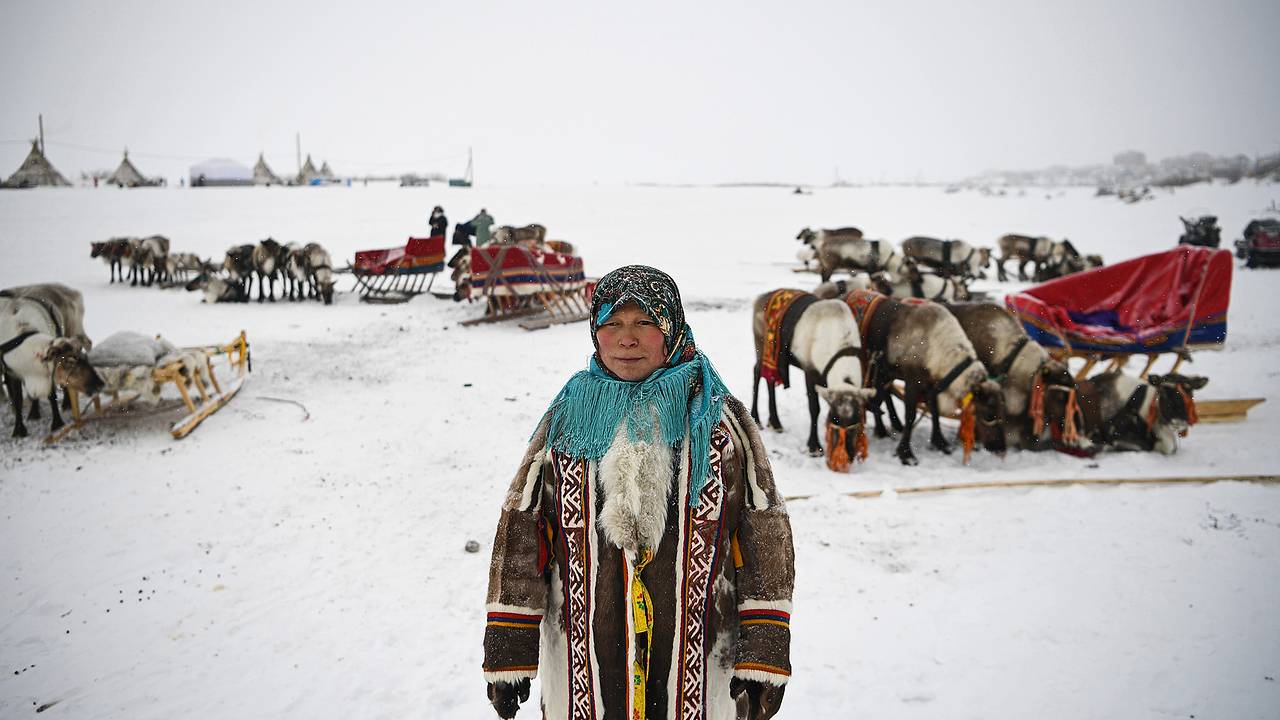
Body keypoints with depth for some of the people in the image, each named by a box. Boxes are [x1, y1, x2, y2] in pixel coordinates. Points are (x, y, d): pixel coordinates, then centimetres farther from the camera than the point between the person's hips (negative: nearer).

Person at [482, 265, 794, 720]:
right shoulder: (567, 419, 0)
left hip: (701, 661, -1)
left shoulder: (720, 420, -3)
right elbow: (519, 536, 1)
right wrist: (507, 653, -1)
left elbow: (765, 539, -3)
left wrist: (765, 656, -8)